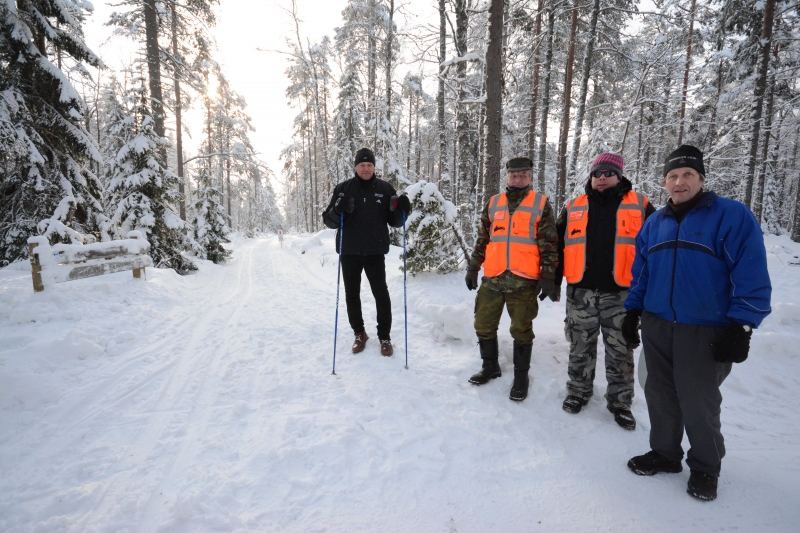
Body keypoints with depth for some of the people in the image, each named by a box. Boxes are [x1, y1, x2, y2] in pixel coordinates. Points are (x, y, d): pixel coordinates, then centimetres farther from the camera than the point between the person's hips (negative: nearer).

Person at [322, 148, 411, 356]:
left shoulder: (385, 189, 2)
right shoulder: (343, 189, 1)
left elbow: (395, 222, 5)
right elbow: (329, 221, -1)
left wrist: (401, 210, -17)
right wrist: (337, 211, -23)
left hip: (375, 252, -1)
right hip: (349, 252, 1)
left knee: (381, 294, 1)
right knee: (352, 294, 9)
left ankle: (384, 336, 16)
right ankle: (359, 333, 27)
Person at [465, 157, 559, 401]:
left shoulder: (541, 203, 3)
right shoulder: (493, 203, 12)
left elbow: (549, 243, 0)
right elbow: (482, 239, 16)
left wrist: (548, 276, -7)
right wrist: (473, 268, 12)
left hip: (524, 280, -3)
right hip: (493, 278, 4)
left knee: (521, 330, 7)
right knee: (484, 325, 11)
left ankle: (521, 375, 25)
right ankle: (490, 366, 32)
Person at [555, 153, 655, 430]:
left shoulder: (639, 205, 5)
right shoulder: (573, 208, 9)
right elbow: (558, 247, 12)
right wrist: (552, 280, 8)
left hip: (621, 293, -1)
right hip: (581, 292, 2)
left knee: (620, 352, 9)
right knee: (580, 348, 12)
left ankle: (620, 402, 26)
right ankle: (578, 391, 30)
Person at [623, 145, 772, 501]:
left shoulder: (732, 216, -8)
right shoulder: (655, 222, 9)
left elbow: (752, 276, -12)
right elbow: (641, 271, 14)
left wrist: (741, 326, -16)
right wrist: (633, 310, 11)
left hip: (706, 332, -5)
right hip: (657, 327, 5)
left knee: (698, 403, 6)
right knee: (660, 395, 14)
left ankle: (705, 467, 30)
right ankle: (664, 452, 33)